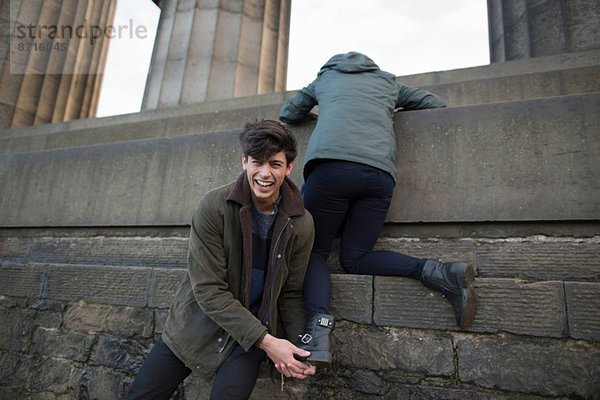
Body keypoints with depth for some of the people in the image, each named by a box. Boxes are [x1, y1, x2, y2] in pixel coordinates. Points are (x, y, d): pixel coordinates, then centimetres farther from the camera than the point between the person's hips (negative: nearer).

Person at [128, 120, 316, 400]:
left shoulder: (302, 225, -11)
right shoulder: (213, 207, -19)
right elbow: (208, 289, -19)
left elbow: (290, 294, -1)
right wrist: (265, 341, -23)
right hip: (197, 323, 0)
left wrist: (301, 350, -16)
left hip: (257, 329, 1)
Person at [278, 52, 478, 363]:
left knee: (315, 251, 7)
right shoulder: (387, 81, 33)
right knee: (354, 258, 10)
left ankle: (319, 323, -18)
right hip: (381, 172, 3)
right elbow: (436, 103, 36)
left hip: (331, 164, -2)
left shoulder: (325, 76, 31)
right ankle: (436, 272, -10)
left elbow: (287, 113, 37)